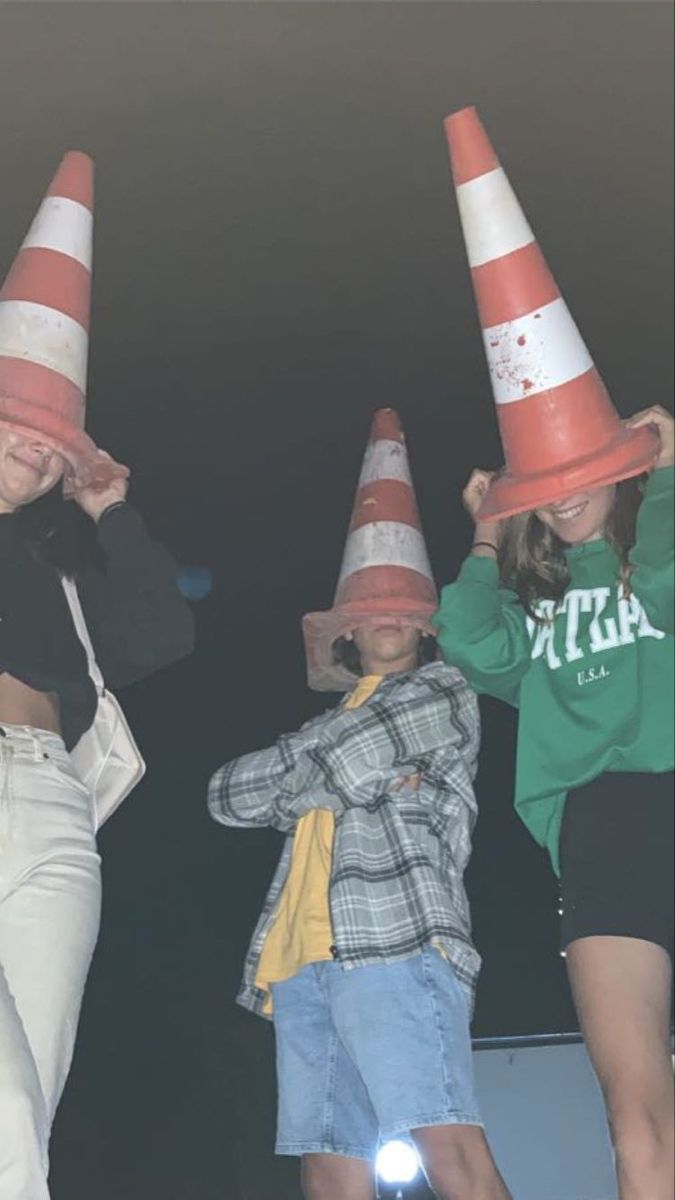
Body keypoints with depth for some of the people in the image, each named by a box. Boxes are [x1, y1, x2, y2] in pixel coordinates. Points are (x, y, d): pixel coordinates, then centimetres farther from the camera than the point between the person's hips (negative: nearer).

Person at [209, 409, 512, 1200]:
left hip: (395, 937, -6)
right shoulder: (344, 718, 30)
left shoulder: (440, 694, 13)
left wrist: (314, 769, 18)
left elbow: (325, 761, -3)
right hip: (303, 960, 7)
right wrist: (332, 778, 2)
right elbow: (226, 796, 15)